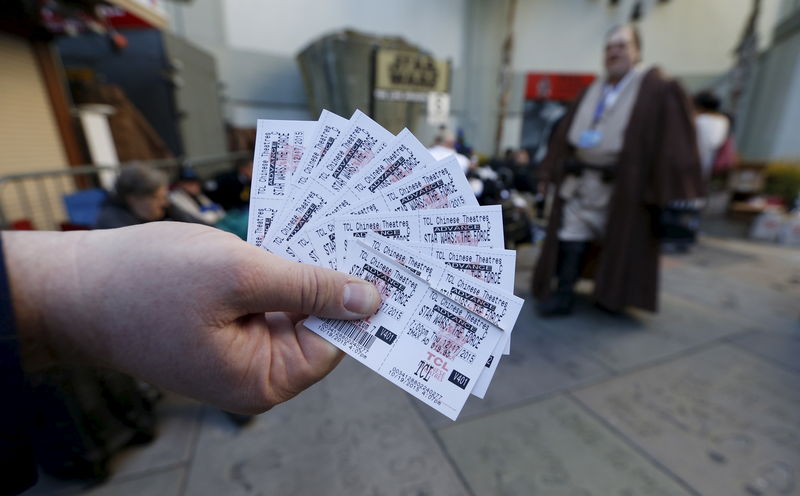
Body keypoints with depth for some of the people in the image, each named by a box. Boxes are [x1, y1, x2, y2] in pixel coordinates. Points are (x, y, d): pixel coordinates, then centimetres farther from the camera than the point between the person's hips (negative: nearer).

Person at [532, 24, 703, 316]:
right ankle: (563, 294, 3)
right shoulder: (593, 91, 14)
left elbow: (672, 139, -9)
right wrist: (551, 171, 7)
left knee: (618, 240, 9)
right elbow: (567, 132, 13)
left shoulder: (657, 89, -3)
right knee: (572, 236, -1)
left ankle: (613, 294, 26)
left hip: (622, 185, -4)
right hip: (581, 180, 5)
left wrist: (666, 192, -16)